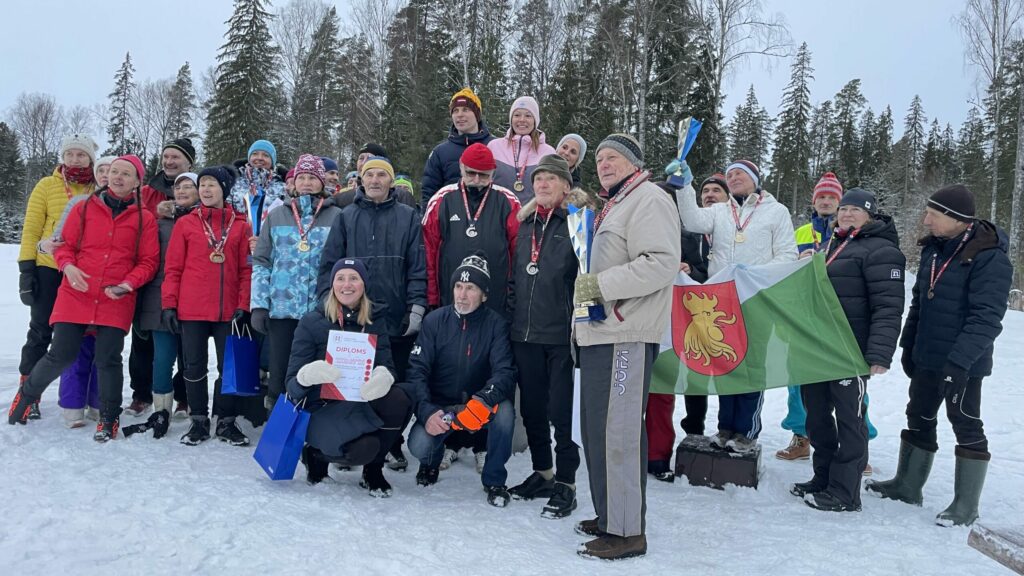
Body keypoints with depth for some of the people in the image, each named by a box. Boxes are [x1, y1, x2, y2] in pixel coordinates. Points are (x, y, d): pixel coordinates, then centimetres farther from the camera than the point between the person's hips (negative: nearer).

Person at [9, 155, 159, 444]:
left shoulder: (144, 218, 3)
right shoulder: (84, 208, 7)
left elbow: (148, 261, 2)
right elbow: (64, 245, 8)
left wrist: (129, 283, -13)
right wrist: (68, 266, -12)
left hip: (116, 301, -1)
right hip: (76, 295, 1)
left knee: (108, 360, 0)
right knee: (61, 355, 1)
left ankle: (109, 419, 18)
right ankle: (28, 392, 32)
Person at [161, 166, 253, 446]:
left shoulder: (240, 225, 5)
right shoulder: (185, 224, 5)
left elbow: (246, 269, 3)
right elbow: (172, 268, 3)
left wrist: (243, 305, -5)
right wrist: (169, 304, -3)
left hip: (228, 310, 0)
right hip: (191, 309, 0)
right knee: (195, 366, 7)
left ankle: (227, 422, 18)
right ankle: (199, 421, 19)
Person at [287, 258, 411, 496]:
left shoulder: (374, 322, 4)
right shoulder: (312, 322, -6)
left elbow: (386, 366, -7)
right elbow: (292, 384, -11)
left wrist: (382, 377, -33)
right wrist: (307, 375, -36)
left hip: (361, 403, 4)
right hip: (321, 407, -4)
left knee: (397, 401, -29)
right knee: (364, 447, -32)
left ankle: (373, 469, -2)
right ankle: (316, 453, 4)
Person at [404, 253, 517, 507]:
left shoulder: (495, 324, -8)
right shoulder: (434, 320, -6)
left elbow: (505, 371, -19)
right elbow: (417, 370, -11)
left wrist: (484, 400, -39)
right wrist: (426, 412, -27)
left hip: (479, 406, 0)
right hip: (438, 405, 0)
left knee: (504, 410, -32)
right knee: (419, 446, -26)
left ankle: (494, 480, -5)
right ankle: (431, 460, 17)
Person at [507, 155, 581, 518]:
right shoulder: (526, 224, 15)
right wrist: (513, 316, 17)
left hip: (561, 334, -6)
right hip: (524, 333, 6)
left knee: (562, 411, 0)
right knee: (532, 409, 14)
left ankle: (566, 484, 13)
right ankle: (542, 473, 29)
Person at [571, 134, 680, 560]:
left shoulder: (648, 198, -6)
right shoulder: (613, 207, 25)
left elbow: (661, 264, -19)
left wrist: (600, 284, -18)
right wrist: (584, 302, 19)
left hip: (626, 335, -10)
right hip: (600, 333, 10)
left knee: (617, 432, -8)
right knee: (597, 428, 13)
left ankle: (627, 530, 1)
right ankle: (608, 516, 24)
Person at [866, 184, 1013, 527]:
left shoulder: (989, 257, -18)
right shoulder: (933, 248, 5)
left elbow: (986, 317, -24)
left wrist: (959, 361, -30)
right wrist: (908, 345, 13)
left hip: (962, 364, -8)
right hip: (926, 358, 8)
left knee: (966, 425, 4)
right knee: (919, 418, 16)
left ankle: (966, 505, 17)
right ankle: (907, 485, 31)